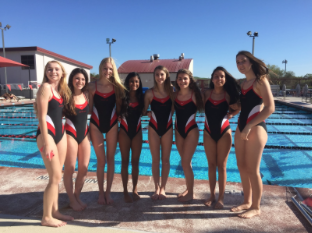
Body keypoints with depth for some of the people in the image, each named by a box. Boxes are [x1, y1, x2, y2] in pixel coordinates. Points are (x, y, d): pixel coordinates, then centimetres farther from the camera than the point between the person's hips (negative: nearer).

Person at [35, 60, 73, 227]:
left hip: (60, 133, 8)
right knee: (55, 177, -3)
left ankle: (54, 211, 27)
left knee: (56, 176, 14)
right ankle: (46, 217, 13)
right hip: (47, 134, -8)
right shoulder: (46, 87, -11)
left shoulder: (62, 89, 12)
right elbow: (42, 117, -16)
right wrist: (47, 143, -19)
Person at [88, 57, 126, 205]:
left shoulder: (116, 87, -4)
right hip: (96, 125, -1)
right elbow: (89, 108, -2)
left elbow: (119, 107, 2)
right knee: (101, 160, 6)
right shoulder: (93, 86, -5)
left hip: (112, 125, 1)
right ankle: (101, 192, 21)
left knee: (110, 159, 6)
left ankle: (108, 192, 20)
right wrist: (87, 126, -4)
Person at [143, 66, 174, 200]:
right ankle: (157, 188, 21)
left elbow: (173, 109, 6)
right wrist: (149, 113, -14)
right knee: (155, 160, 7)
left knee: (165, 159, 7)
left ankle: (163, 188, 21)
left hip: (167, 128, 1)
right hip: (154, 128, -1)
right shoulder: (150, 93, -5)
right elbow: (144, 111, 0)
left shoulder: (171, 92, -1)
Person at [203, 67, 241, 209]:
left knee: (221, 166, 6)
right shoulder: (207, 93, 0)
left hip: (224, 133, -2)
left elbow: (239, 108, 2)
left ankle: (221, 198, 18)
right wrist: (200, 90, -4)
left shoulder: (228, 94, -4)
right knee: (211, 165, 11)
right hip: (208, 132, 2)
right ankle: (212, 195, 24)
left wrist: (230, 114, -6)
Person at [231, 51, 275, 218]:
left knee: (252, 170, 1)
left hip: (255, 128, -8)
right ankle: (247, 202, 28)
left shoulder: (260, 81, -8)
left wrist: (249, 126, -20)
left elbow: (270, 108, -18)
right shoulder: (244, 83, 14)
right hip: (241, 128, 8)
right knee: (242, 167, 13)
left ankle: (255, 208, 18)